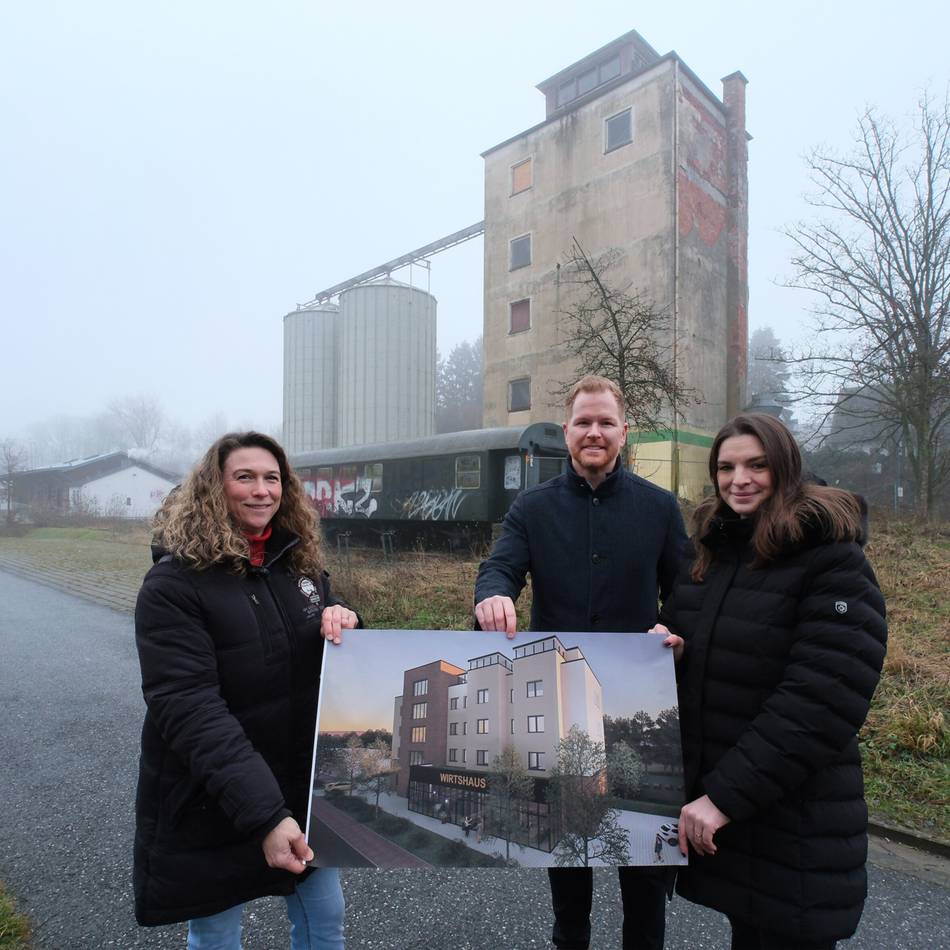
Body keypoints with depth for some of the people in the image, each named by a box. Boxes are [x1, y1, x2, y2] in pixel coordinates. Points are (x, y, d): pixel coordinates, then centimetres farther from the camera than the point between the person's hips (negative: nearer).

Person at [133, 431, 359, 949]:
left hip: (305, 790, 5)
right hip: (213, 806, -4)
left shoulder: (300, 563, 0)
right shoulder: (174, 584, -17)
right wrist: (263, 812, -32)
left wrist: (345, 625, -15)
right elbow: (189, 708, -24)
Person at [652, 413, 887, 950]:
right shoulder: (711, 554, 6)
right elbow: (677, 633, 17)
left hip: (792, 819, -5)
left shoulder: (834, 564, -15)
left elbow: (820, 705, -22)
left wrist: (726, 796, -22)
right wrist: (659, 642, -7)